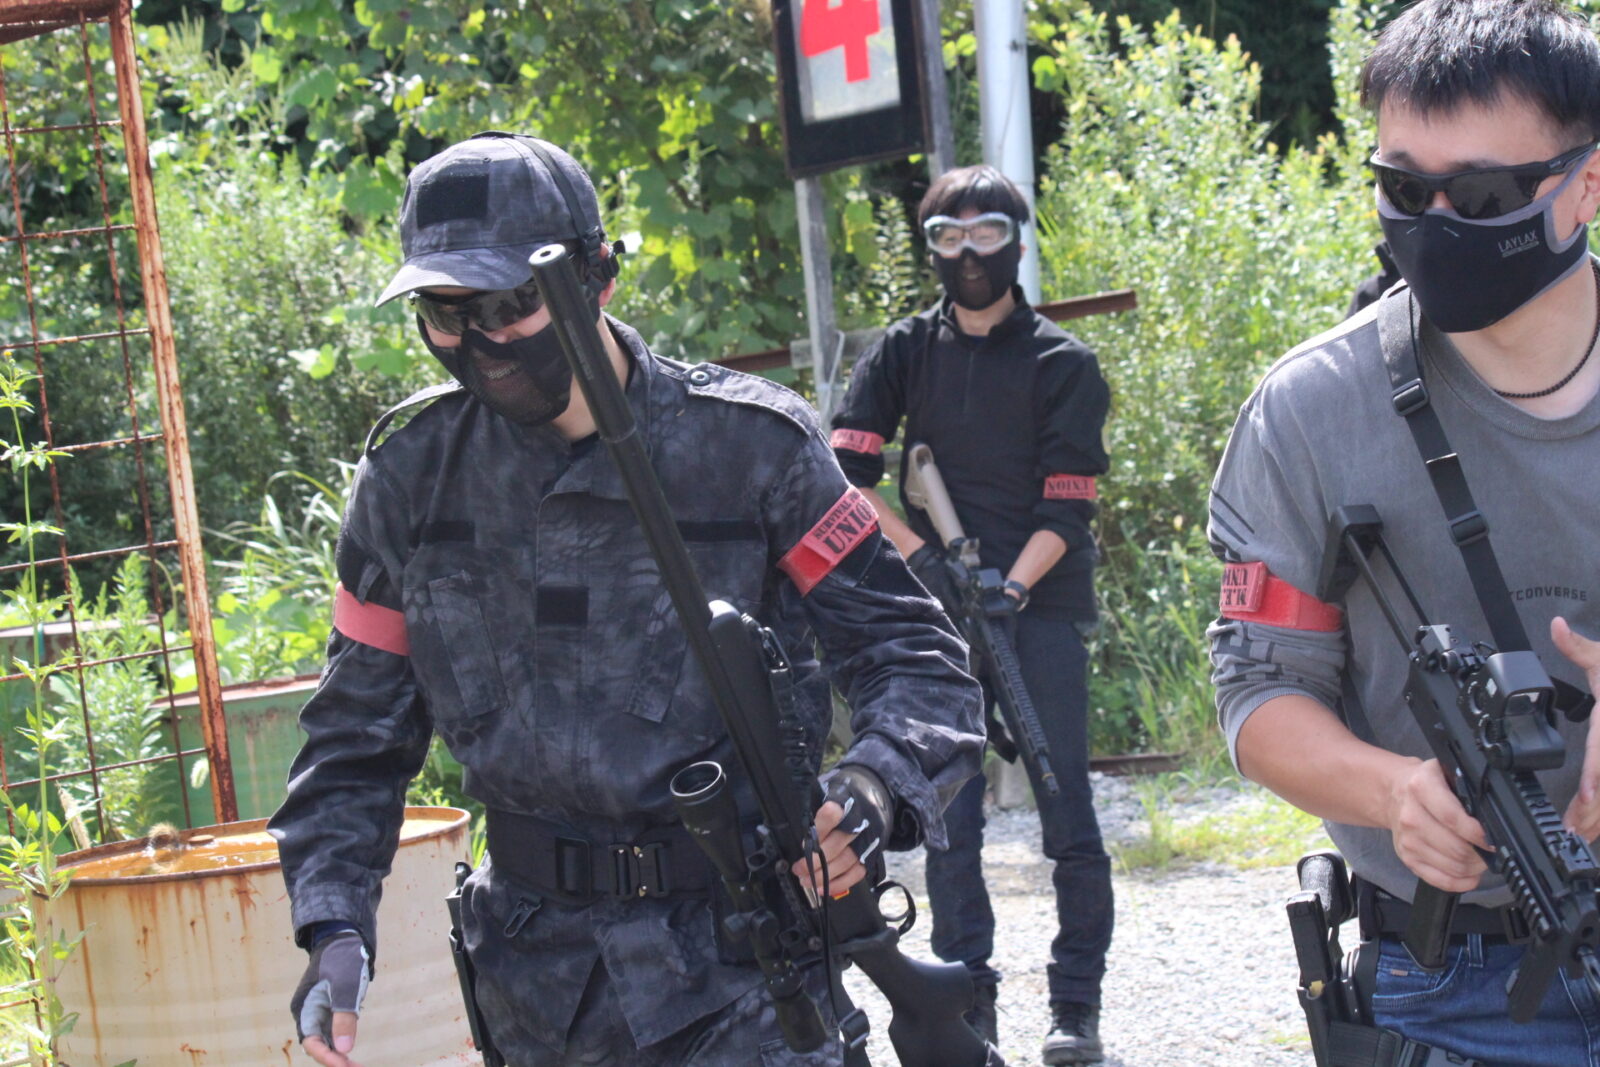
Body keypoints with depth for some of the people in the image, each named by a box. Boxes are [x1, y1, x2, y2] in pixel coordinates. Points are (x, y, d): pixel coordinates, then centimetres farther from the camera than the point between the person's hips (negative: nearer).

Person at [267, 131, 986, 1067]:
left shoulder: (751, 446, -7)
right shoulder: (414, 477, 2)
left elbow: (918, 657, -5)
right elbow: (359, 732, 8)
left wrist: (874, 793, -26)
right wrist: (335, 926, -6)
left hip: (733, 965, -3)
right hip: (535, 981, 3)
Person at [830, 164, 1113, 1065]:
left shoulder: (1063, 363, 1)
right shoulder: (906, 352, 9)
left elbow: (1067, 507, -5)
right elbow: (847, 470, 1)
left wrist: (1010, 591, -18)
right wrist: (921, 556, -11)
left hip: (1043, 609, -2)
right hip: (940, 615, 2)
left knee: (1067, 813, -2)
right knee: (948, 819, 3)